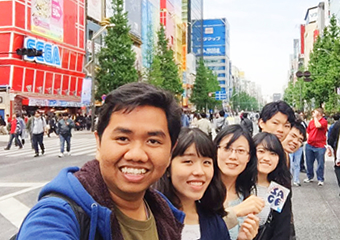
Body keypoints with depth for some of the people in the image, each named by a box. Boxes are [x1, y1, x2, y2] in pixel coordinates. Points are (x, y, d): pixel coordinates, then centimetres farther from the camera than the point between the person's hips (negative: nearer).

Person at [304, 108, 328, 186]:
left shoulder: (324, 121, -7)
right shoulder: (311, 121, 10)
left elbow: (318, 125, -27)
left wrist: (315, 117, -14)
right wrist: (308, 139, 5)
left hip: (319, 146, -6)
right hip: (309, 145, 6)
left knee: (320, 164, 0)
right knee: (309, 162, 13)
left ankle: (320, 180, 9)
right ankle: (310, 177, 27)